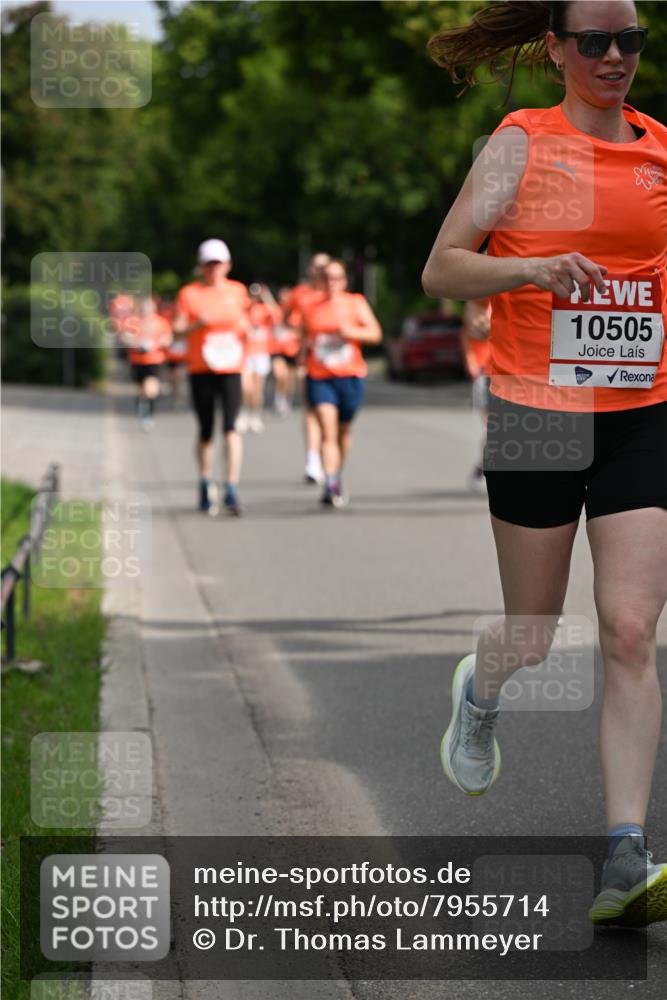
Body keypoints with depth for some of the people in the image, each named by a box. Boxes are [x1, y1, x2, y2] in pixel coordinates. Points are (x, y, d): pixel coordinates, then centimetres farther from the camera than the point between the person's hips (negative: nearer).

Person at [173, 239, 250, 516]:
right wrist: (198, 324, -22)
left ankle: (232, 490, -19)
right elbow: (177, 329, -4)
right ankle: (205, 486, 28)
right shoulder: (189, 293, 1)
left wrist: (244, 327, -1)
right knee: (205, 432, 8)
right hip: (200, 369, 0)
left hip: (230, 369, 0)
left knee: (231, 427, -15)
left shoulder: (237, 291, 9)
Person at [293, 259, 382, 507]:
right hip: (319, 377, -1)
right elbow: (303, 335, 23)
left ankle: (337, 477, 37)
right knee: (327, 430, -15)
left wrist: (352, 332, -18)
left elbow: (375, 333, -3)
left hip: (350, 376, 1)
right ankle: (331, 485, -22)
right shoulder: (309, 306, 7)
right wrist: (306, 343, 4)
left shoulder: (356, 304, 3)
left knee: (344, 430, 13)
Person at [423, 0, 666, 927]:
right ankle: (479, 693, 46)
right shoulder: (523, 141, -2)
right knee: (533, 640, 8)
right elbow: (441, 269, -7)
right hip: (535, 415, -2)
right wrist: (531, 268, -23)